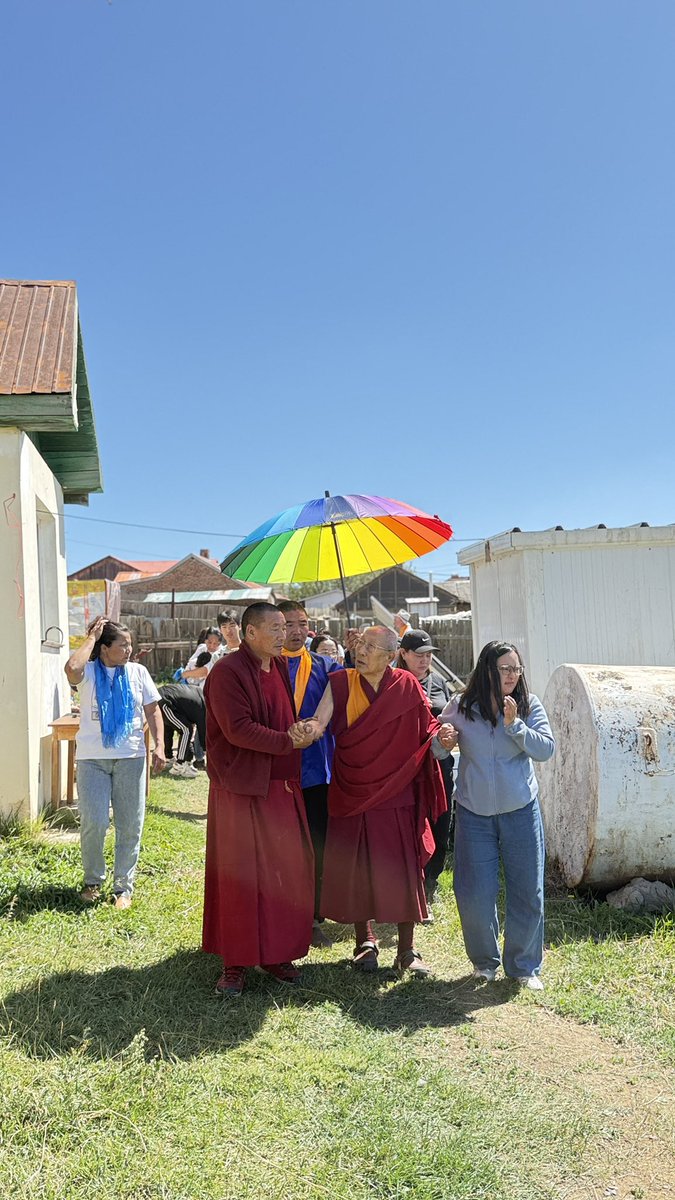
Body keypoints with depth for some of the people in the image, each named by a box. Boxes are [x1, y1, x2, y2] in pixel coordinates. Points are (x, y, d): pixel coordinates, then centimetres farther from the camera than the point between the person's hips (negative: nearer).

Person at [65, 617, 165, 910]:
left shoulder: (138, 672, 6)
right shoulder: (89, 672, -2)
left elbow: (152, 711, 8)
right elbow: (72, 668, -26)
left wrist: (159, 745, -3)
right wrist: (91, 637, -13)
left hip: (130, 757, 2)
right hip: (92, 757, -2)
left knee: (130, 825, 5)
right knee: (93, 823, -5)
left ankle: (124, 886, 19)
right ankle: (93, 880, 20)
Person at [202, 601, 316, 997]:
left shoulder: (281, 667, 12)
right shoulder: (228, 672, -12)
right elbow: (237, 729, -19)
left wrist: (299, 732, 6)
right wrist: (288, 741, -19)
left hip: (284, 787, 7)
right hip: (243, 789, -7)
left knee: (289, 871, 10)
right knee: (241, 875, 2)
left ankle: (277, 953, 25)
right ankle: (236, 963, 15)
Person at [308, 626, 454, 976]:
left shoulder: (406, 687, -3)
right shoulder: (341, 683, -3)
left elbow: (427, 730, 1)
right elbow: (320, 721, -14)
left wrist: (442, 738, -20)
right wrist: (307, 729, -36)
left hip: (396, 793, 0)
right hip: (352, 794, 1)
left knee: (402, 870, 3)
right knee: (355, 870, 9)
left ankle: (406, 950, 19)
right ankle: (365, 942, 29)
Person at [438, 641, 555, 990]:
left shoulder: (530, 706, -5)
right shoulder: (460, 707, -6)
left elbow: (546, 750, -12)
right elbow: (437, 751, 4)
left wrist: (514, 724, -23)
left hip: (520, 811, 0)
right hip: (473, 814, 0)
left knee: (528, 892, 6)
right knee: (474, 895, 4)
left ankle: (524, 966, 27)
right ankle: (484, 961, 30)